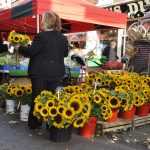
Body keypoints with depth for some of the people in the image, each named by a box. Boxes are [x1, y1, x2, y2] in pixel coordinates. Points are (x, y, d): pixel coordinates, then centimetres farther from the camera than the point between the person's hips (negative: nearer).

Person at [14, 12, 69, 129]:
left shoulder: (41, 36, -13)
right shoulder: (63, 38, 5)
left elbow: (31, 51, -12)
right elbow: (65, 53, 17)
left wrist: (19, 48, 4)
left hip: (40, 73, -5)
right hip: (57, 73, 5)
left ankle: (34, 123, 18)